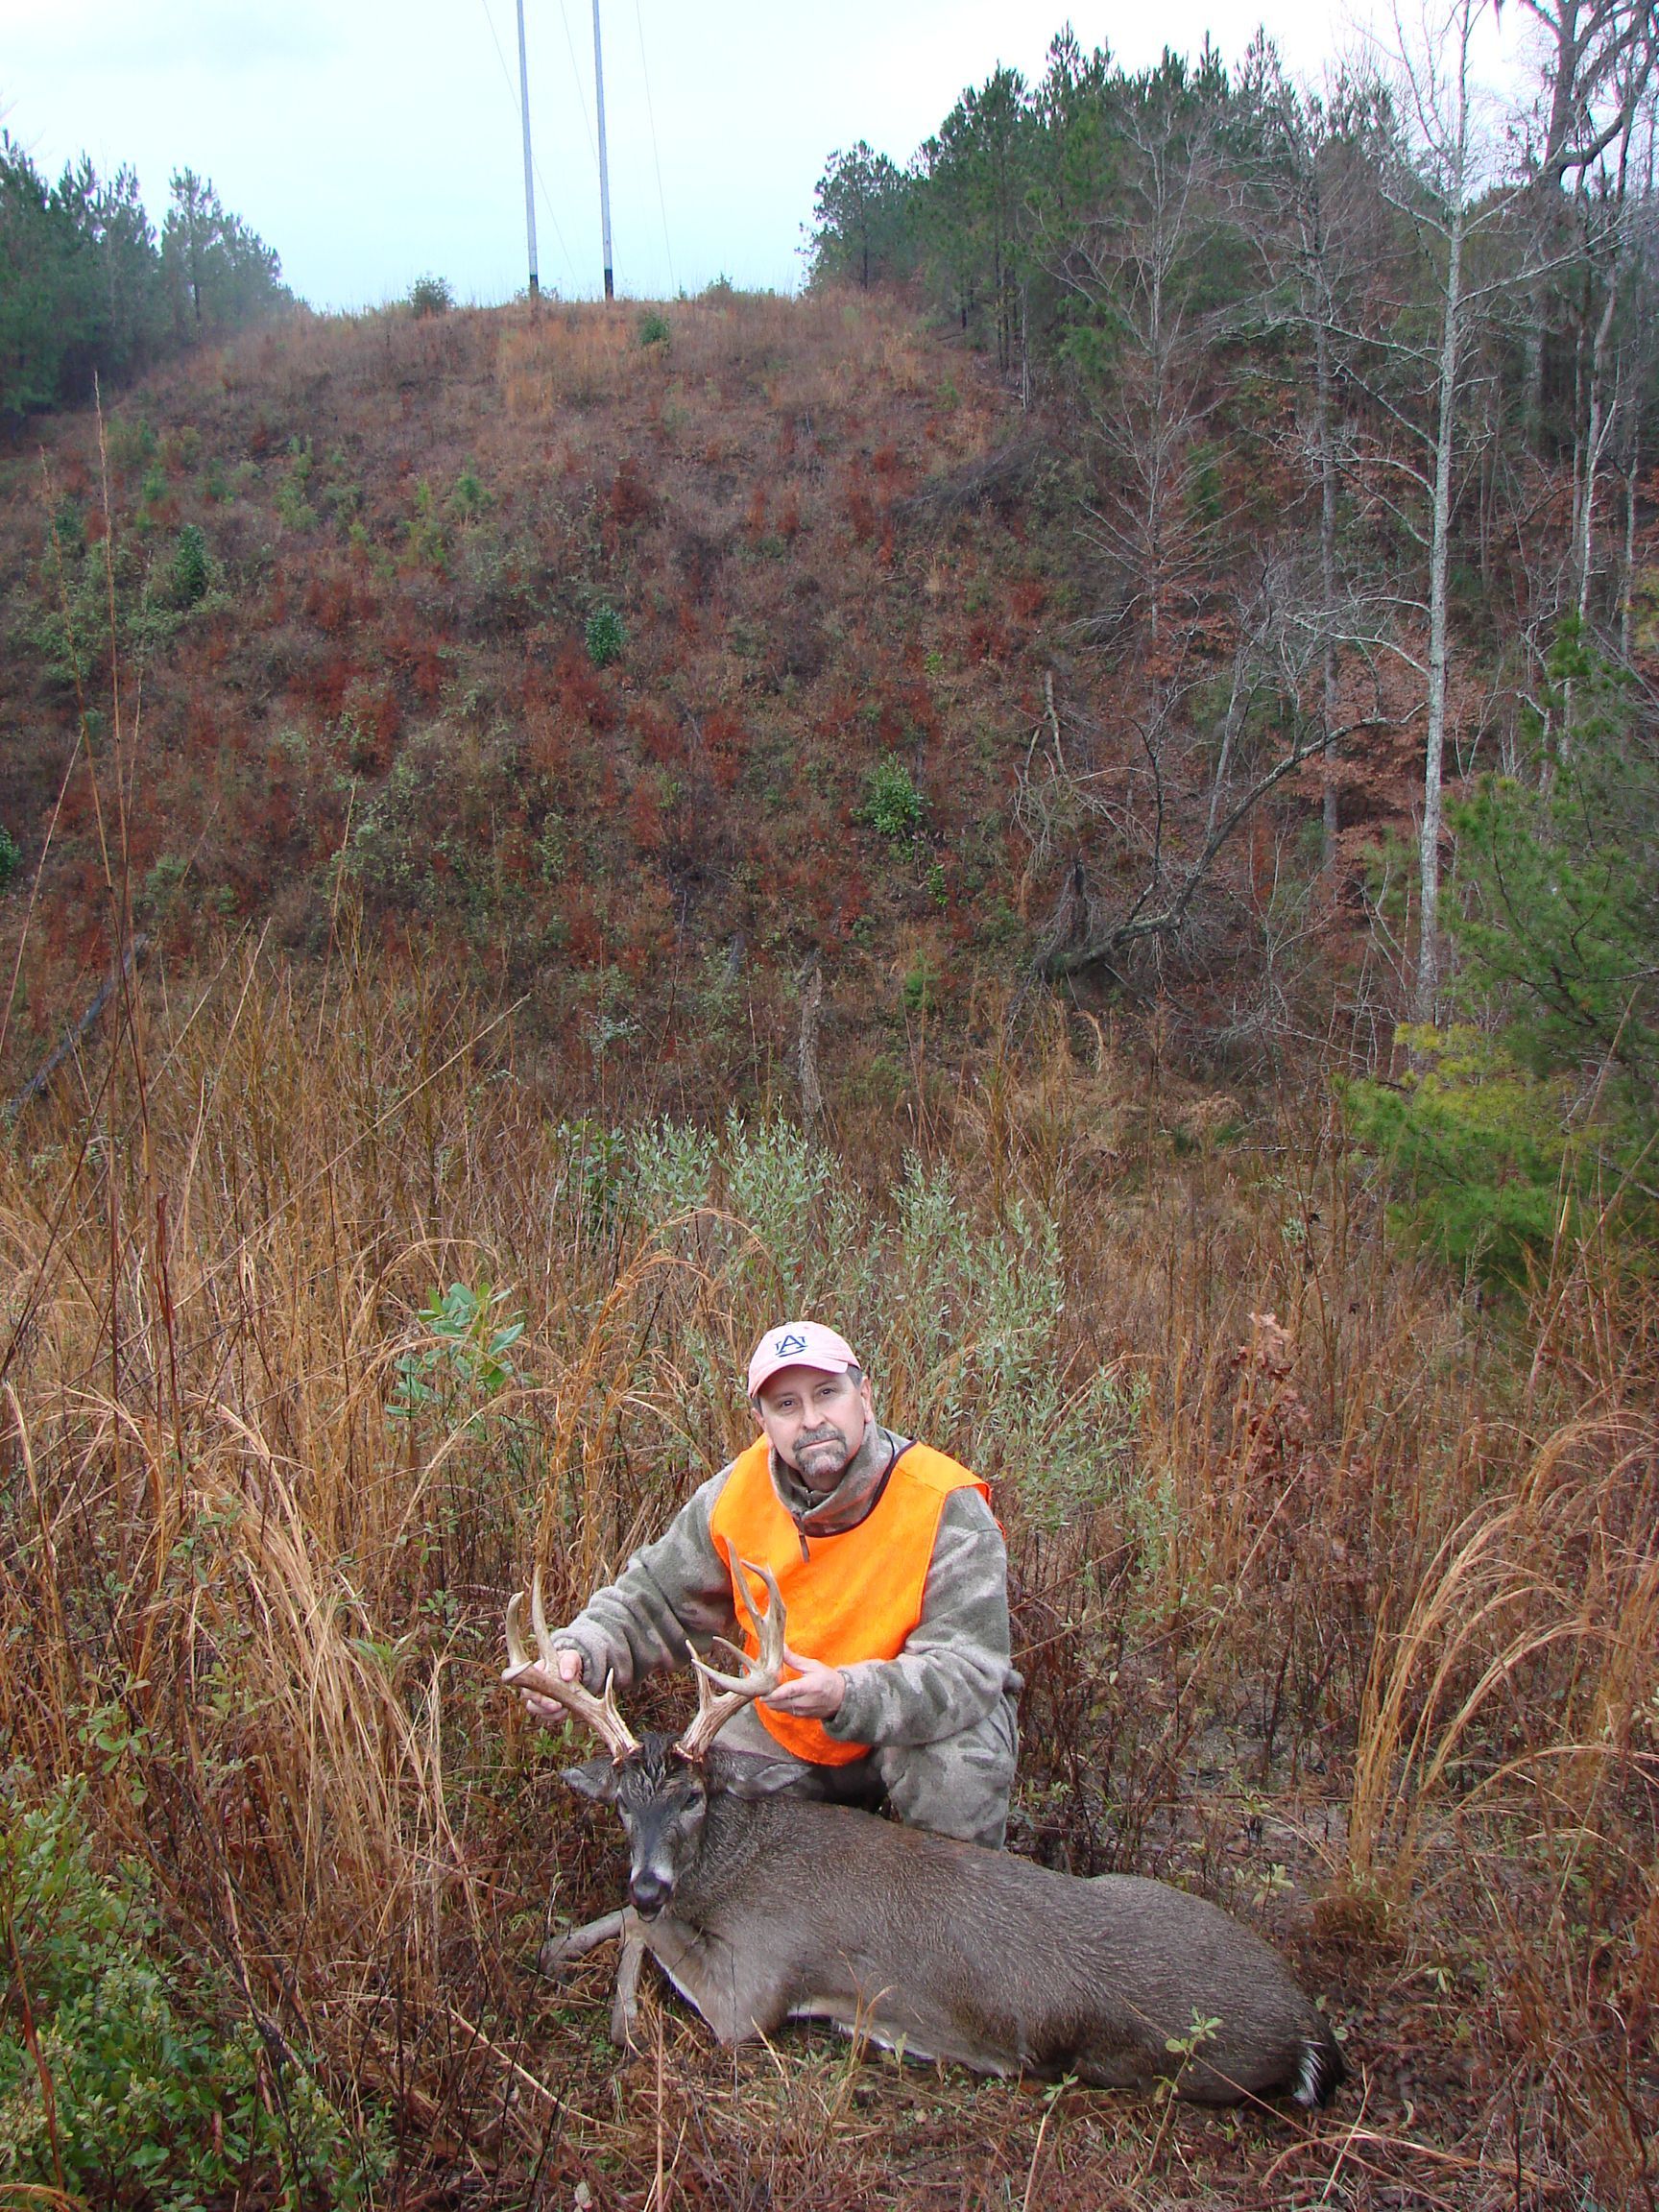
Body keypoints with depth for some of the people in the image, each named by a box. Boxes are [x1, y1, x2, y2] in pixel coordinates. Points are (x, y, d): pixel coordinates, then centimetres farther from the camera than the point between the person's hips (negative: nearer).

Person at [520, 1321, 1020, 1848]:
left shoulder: (947, 1509, -25)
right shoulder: (738, 1495, -12)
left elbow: (967, 1669, -31)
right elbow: (649, 1601, -3)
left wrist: (848, 1695, -47)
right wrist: (576, 1653, -24)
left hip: (922, 1721, -4)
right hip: (780, 1733, 4)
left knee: (957, 1766, -33)